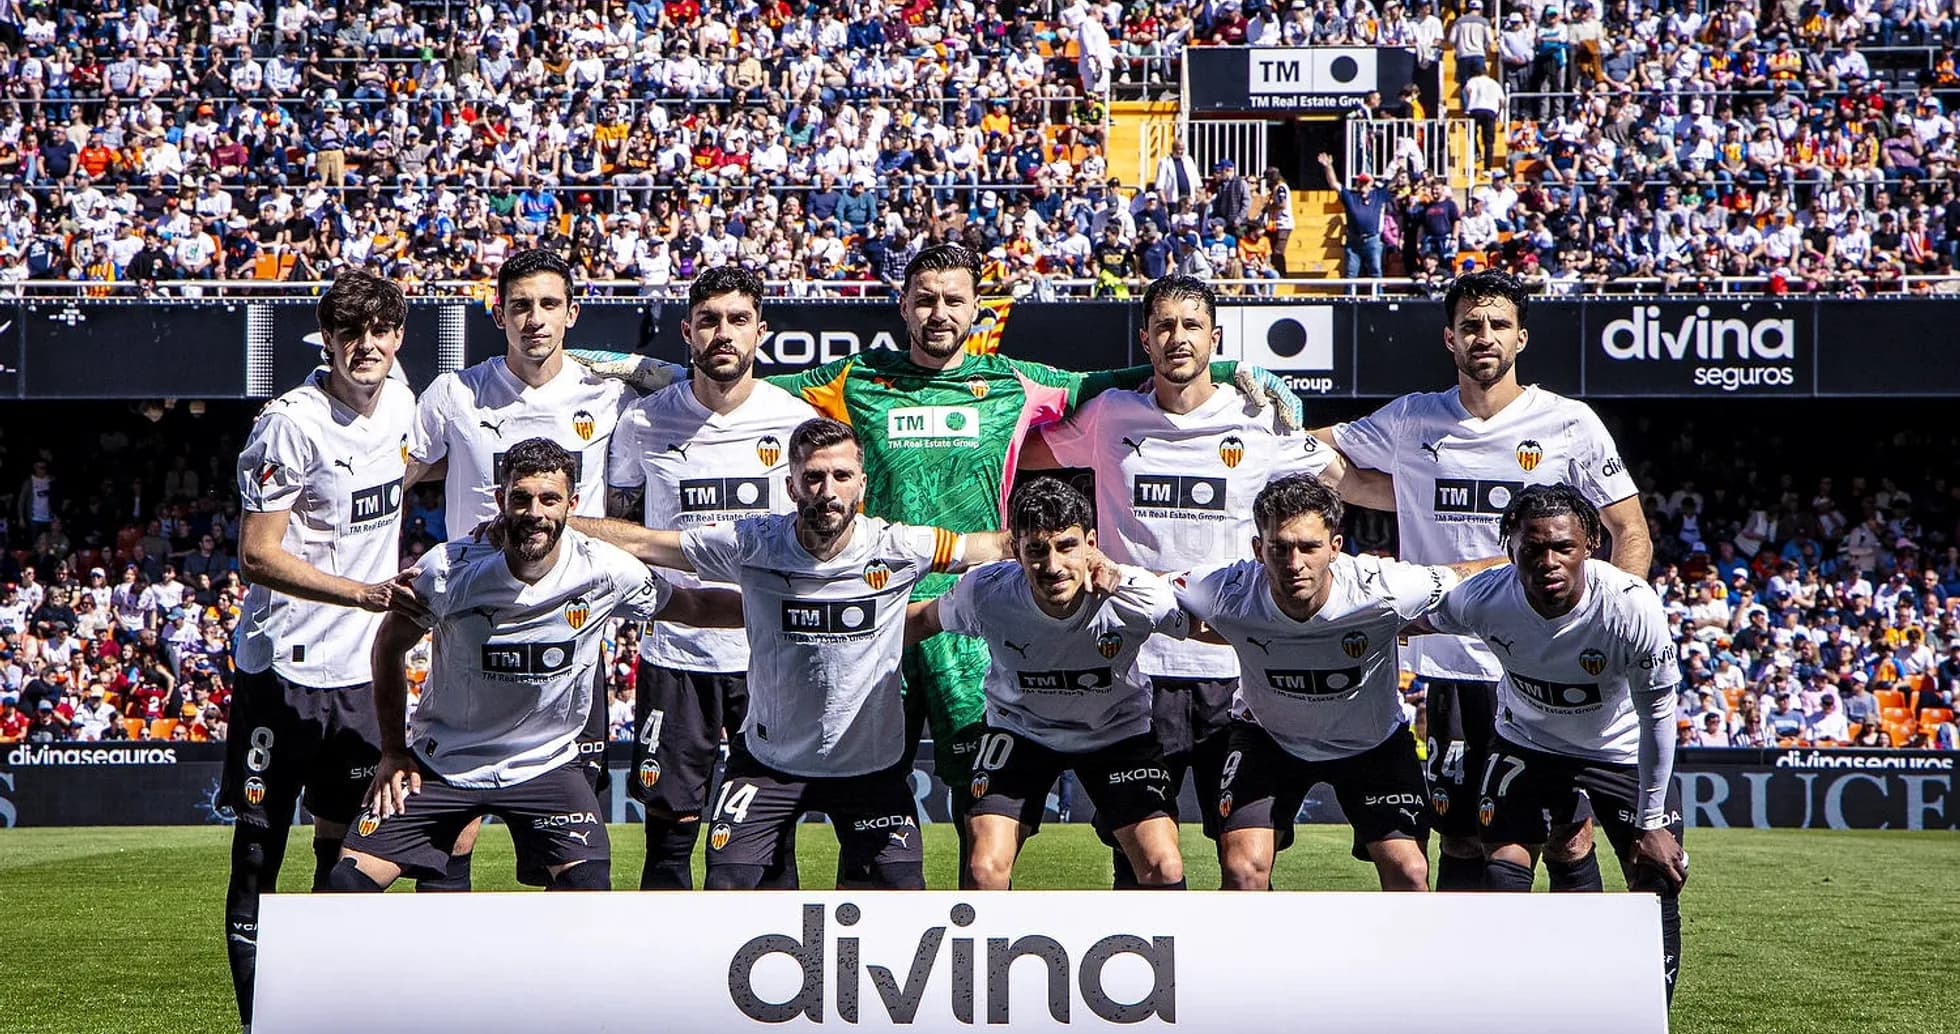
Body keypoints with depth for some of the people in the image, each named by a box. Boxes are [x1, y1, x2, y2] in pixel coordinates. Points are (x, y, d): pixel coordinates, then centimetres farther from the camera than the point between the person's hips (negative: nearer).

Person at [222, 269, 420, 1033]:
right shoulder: (290, 425, -16)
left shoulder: (398, 402, 6)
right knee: (259, 848, -2)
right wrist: (362, 592, -26)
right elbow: (257, 556, -19)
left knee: (345, 847, 12)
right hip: (286, 666, -7)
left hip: (362, 667, 7)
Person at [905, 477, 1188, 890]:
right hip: (1018, 728, 0)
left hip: (1118, 730, 0)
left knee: (1163, 868, -13)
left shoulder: (1135, 594, -31)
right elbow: (924, 620, -6)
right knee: (984, 871, -15)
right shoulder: (986, 591, -28)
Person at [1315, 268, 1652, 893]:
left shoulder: (1569, 425, 1)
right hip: (1453, 668, 2)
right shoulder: (1413, 421, 7)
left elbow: (1632, 536, 3)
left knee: (1569, 840, -2)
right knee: (1461, 842, 7)